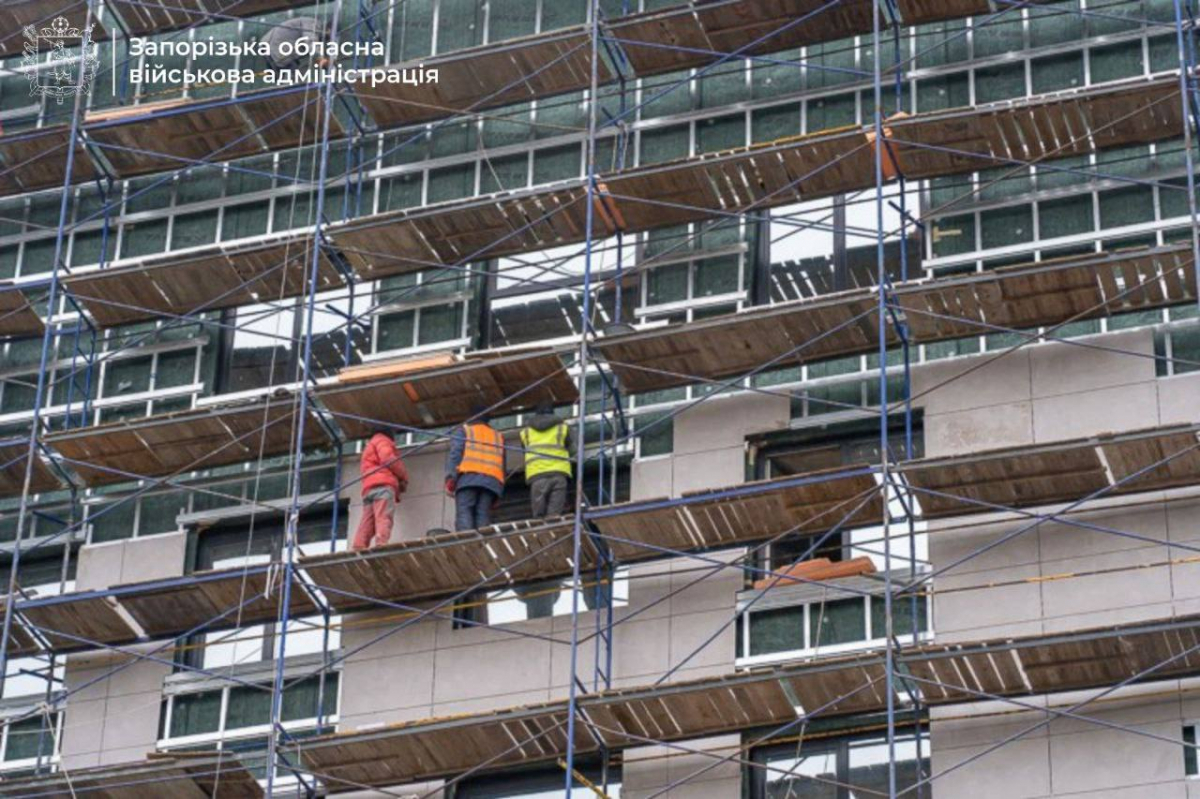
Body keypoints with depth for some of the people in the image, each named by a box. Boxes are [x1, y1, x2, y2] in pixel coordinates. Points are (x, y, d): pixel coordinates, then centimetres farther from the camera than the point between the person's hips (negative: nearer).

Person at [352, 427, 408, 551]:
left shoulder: (368, 448, 39)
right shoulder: (382, 441, 14)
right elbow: (388, 459, -5)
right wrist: (404, 476, 6)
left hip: (369, 488, 8)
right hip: (383, 484, -7)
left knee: (367, 522, -7)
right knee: (384, 518, -22)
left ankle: (357, 550, -23)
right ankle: (381, 546, -39)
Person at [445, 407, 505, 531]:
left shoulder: (463, 431, 19)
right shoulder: (498, 437, 30)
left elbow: (455, 454, 2)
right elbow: (503, 466, 23)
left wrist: (450, 478, -7)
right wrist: (498, 496, 19)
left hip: (468, 477, -4)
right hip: (492, 481, 4)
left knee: (464, 513, -15)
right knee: (483, 515, -3)